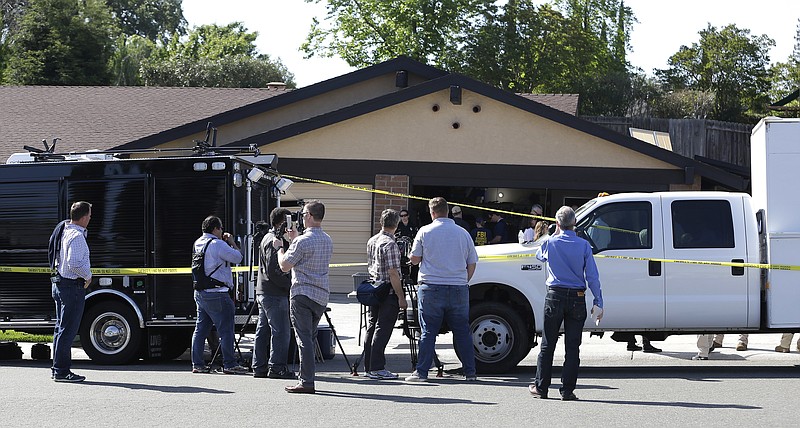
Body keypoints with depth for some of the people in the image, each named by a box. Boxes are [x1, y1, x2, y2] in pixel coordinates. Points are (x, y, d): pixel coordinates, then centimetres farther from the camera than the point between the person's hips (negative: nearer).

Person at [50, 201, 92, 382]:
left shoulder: (64, 230, 13)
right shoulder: (77, 236, -18)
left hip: (60, 284, 10)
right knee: (68, 329, -6)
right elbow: (74, 263, -28)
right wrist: (88, 275, -13)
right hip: (73, 286, -10)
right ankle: (61, 371, -4)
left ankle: (57, 368, 22)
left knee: (61, 327, 16)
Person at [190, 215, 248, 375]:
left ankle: (197, 364, 12)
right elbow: (237, 257, -10)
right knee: (225, 330, -3)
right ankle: (229, 364, -3)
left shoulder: (197, 244, 13)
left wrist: (226, 243, 16)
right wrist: (232, 242, 4)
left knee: (200, 329, 11)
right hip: (216, 293, -9)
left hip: (199, 293, 9)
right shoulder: (217, 244, -14)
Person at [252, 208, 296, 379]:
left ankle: (259, 367, 13)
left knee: (263, 331, 10)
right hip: (275, 294, -11)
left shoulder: (269, 239, 20)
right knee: (281, 331, -7)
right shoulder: (273, 241, -13)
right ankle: (277, 367, -7)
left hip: (263, 293, 11)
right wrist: (290, 283, -14)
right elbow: (273, 271, -19)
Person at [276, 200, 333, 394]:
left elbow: (284, 266, -8)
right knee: (310, 336, 15)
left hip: (302, 294, -7)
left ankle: (306, 381, -11)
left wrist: (280, 247, 9)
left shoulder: (303, 241, -13)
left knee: (304, 338, -7)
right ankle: (308, 376, 15)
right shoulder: (328, 240, 11)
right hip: (322, 295, 7)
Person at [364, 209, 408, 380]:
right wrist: (401, 298, -17)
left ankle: (369, 366, 18)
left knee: (372, 327, 13)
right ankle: (377, 368, -7)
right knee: (383, 329, -6)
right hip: (388, 293, -9)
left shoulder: (371, 241, 10)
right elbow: (393, 273, -20)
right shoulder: (390, 245, -17)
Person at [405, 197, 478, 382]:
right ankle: (470, 372, 10)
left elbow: (414, 259, 4)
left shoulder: (425, 232, -3)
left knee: (428, 332, 2)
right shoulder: (463, 233, 6)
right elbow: (472, 264, 10)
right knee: (462, 331, 8)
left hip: (431, 288, -2)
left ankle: (421, 372, 0)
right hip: (458, 290, 2)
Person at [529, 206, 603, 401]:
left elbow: (539, 255, 22)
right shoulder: (583, 245, -3)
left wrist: (556, 235, 25)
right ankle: (567, 390, 3)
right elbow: (592, 276, -4)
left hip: (555, 297, 0)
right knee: (572, 346, 4)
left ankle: (540, 387, 12)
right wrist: (598, 303, 0)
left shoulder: (550, 243, -3)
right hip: (577, 298, 0)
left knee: (547, 345, 9)